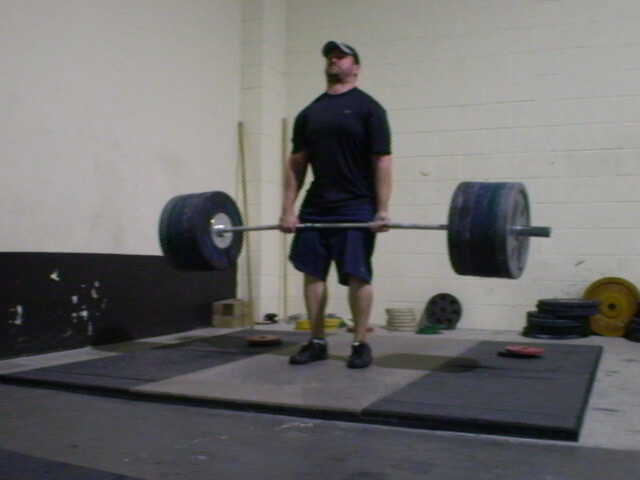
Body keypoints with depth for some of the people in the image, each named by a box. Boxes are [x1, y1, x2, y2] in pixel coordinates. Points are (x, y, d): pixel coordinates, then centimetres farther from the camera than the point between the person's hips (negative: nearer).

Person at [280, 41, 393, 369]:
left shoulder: (368, 108, -1)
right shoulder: (309, 113, 13)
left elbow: (382, 161, -7)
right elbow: (296, 163, 10)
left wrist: (382, 211, -14)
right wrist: (288, 210, 3)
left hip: (356, 208, -5)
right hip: (315, 207, 5)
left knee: (357, 275, -4)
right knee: (312, 272, 5)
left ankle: (360, 344, 7)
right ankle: (317, 342, 15)